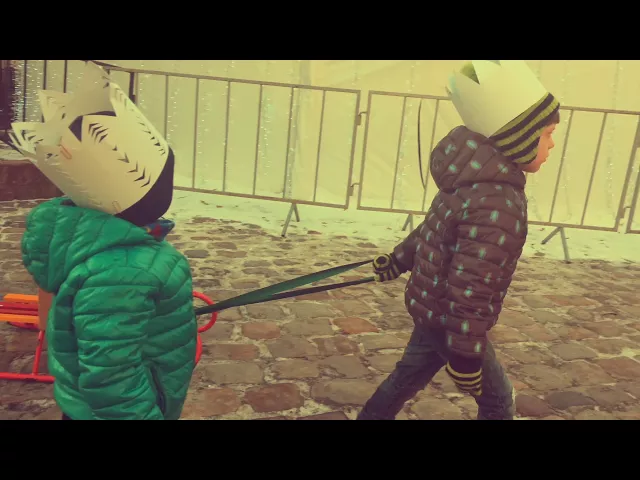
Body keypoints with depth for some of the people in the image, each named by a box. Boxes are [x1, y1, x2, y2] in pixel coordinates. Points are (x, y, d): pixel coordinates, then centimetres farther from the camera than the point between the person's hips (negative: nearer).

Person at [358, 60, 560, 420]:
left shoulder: (478, 181, 2)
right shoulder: (499, 204, -30)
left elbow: (433, 228, 14)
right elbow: (470, 287, -32)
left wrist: (399, 260, 25)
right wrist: (465, 354, -24)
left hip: (432, 307, 9)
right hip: (449, 319, -9)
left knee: (409, 377, 24)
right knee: (498, 399, 13)